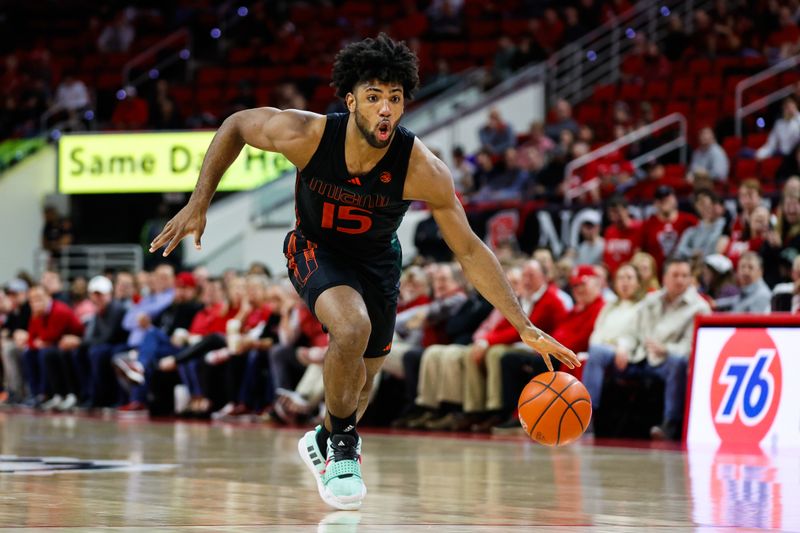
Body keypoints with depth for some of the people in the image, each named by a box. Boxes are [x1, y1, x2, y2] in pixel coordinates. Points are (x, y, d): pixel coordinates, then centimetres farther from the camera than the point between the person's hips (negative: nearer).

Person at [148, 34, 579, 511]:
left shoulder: (423, 169, -31)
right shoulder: (307, 135, -31)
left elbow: (469, 251, -22)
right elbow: (236, 126, -11)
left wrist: (526, 328, -25)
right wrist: (199, 204, -14)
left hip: (377, 261, 2)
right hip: (316, 250, -2)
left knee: (362, 380, 14)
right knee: (352, 329, -31)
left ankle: (326, 442, 50)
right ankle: (341, 445, -6)